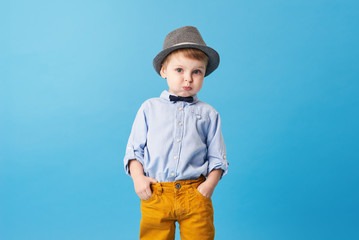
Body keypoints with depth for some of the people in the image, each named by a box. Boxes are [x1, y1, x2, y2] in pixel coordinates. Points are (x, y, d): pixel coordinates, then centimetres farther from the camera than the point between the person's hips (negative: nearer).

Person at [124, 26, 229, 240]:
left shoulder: (208, 114, 7)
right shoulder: (150, 108, 7)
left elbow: (217, 156, 9)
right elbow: (134, 148, 8)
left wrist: (210, 184, -5)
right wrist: (138, 177, -4)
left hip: (196, 195, 0)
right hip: (155, 194, 0)